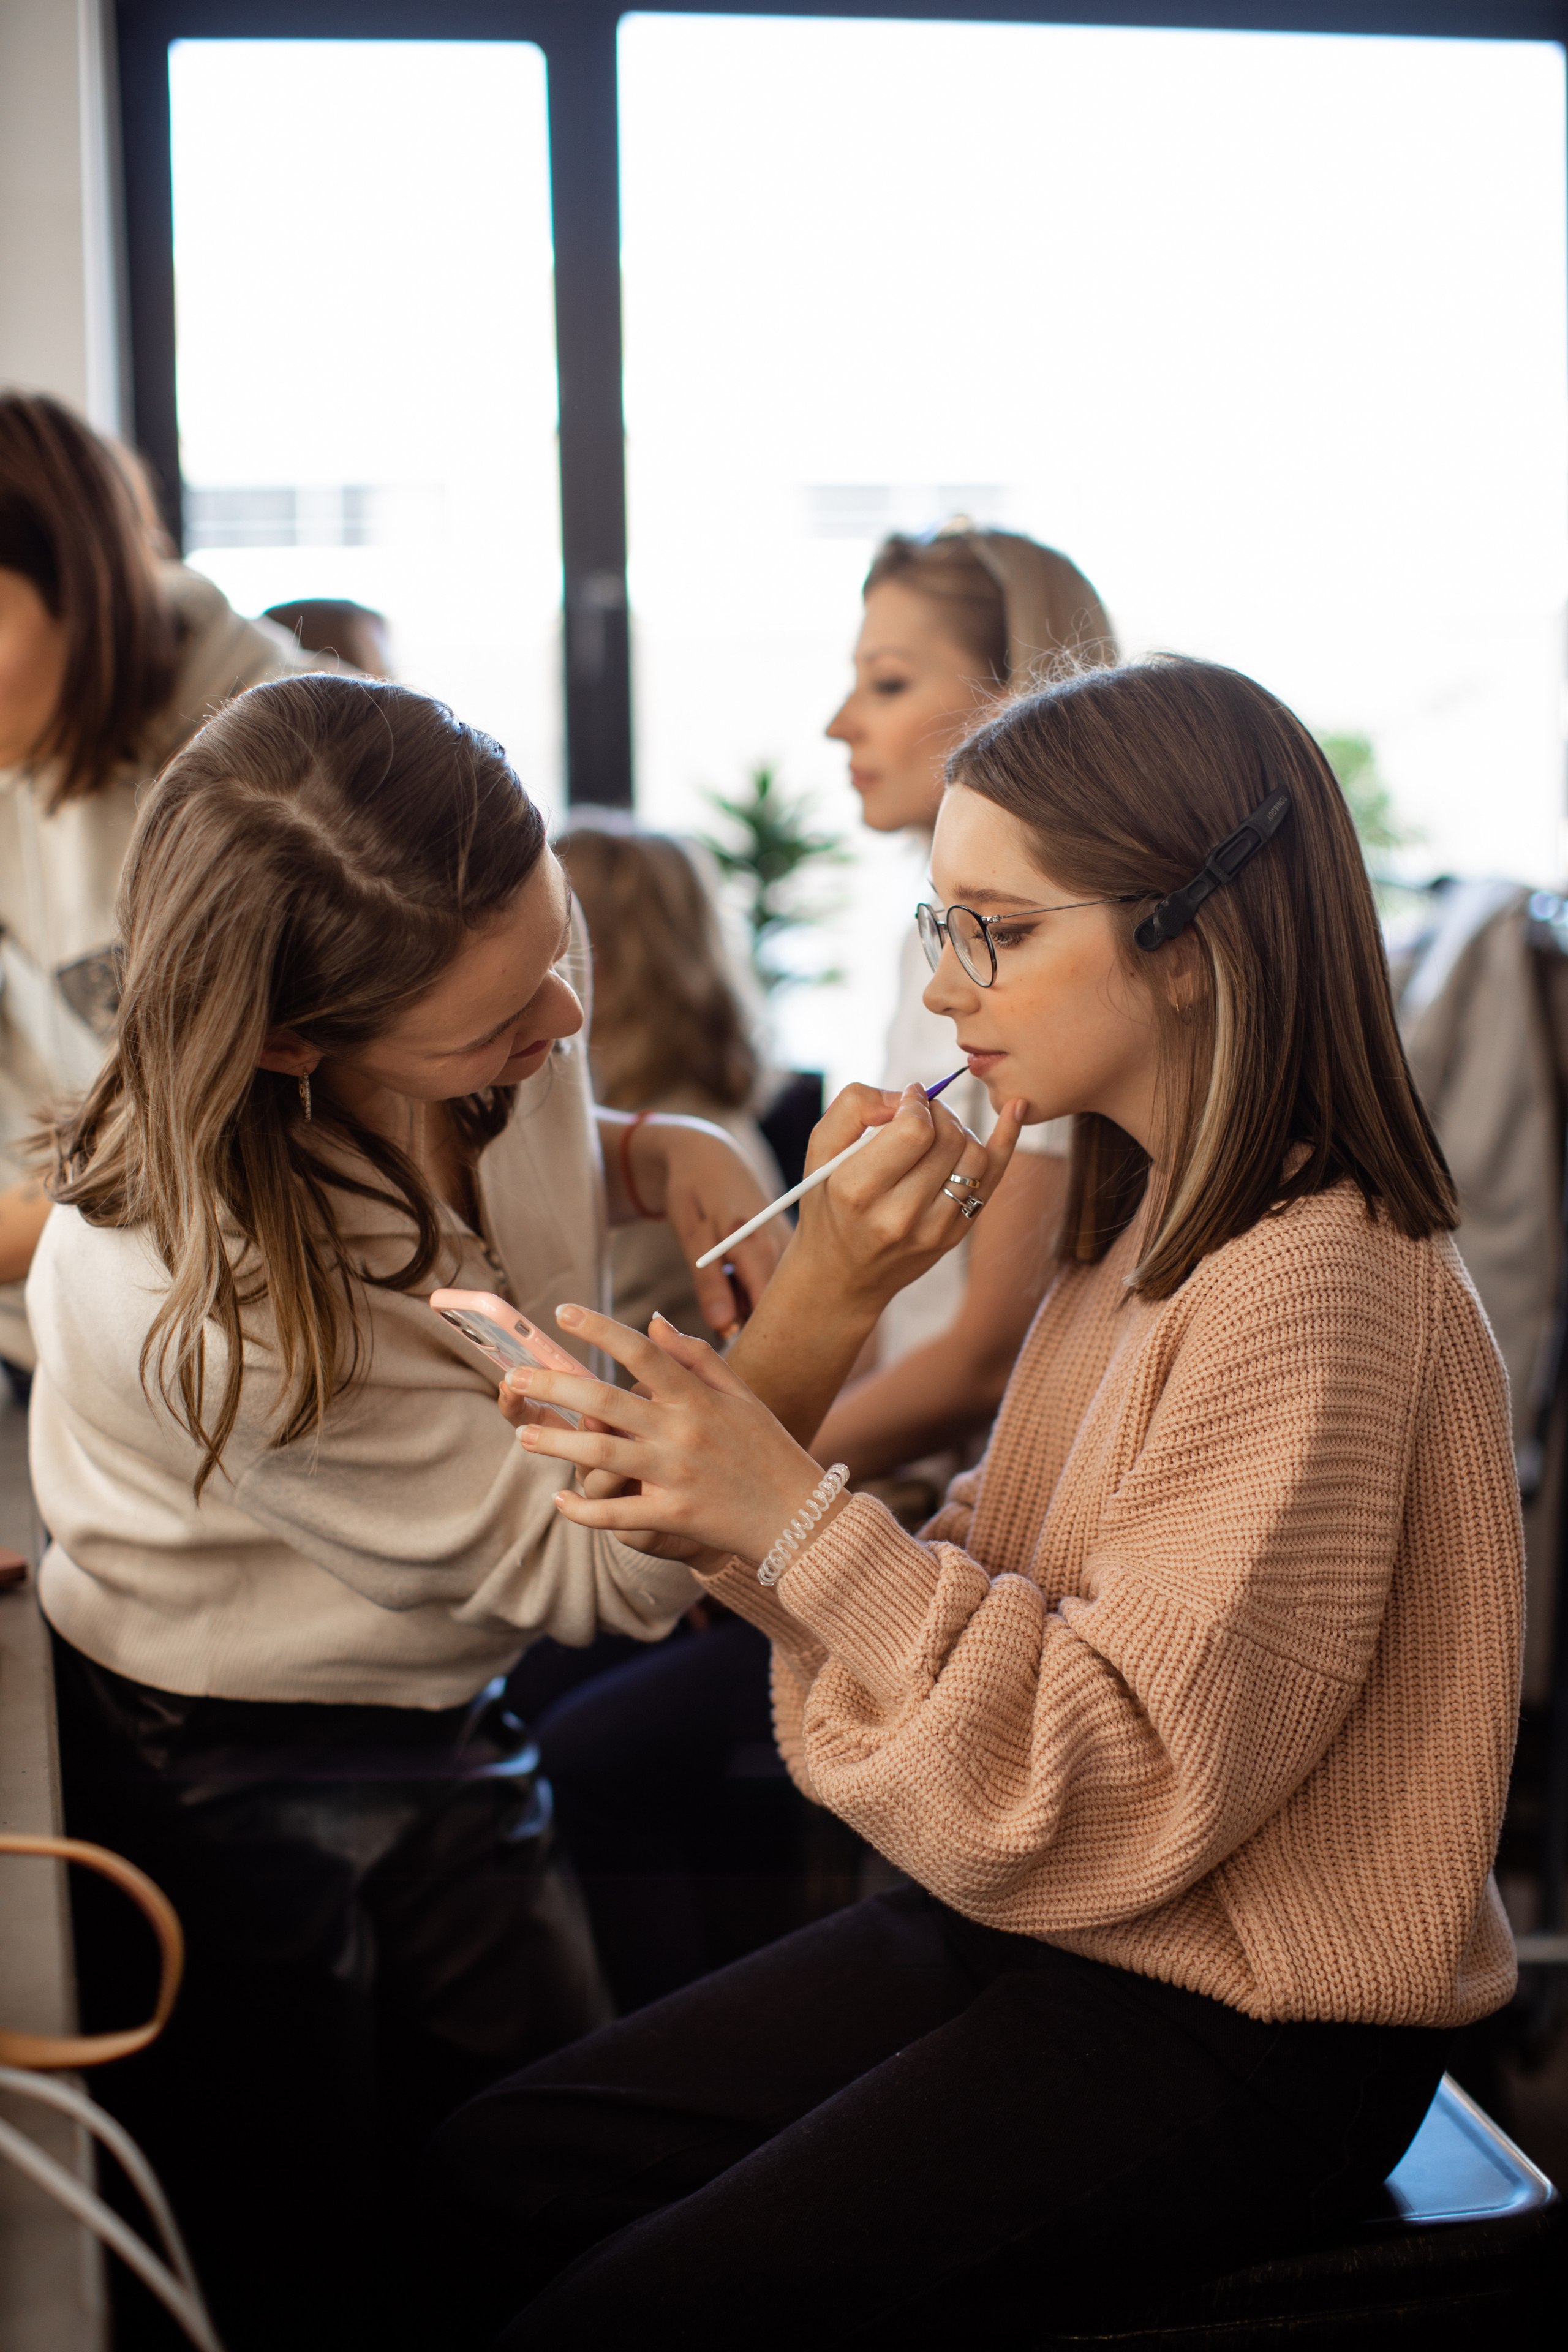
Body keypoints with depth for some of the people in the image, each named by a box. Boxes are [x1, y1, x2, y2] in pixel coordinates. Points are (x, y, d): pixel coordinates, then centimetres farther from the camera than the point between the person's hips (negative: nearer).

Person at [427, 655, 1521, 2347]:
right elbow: (999, 1598, 6)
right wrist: (733, 1522, -10)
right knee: (490, 2178, 5)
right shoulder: (1151, 1221, 6)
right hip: (1036, 1934, 9)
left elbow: (1135, 1779, -24)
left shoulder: (1316, 1286, -24)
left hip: (1243, 2035, -9)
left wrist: (803, 1516, -26)